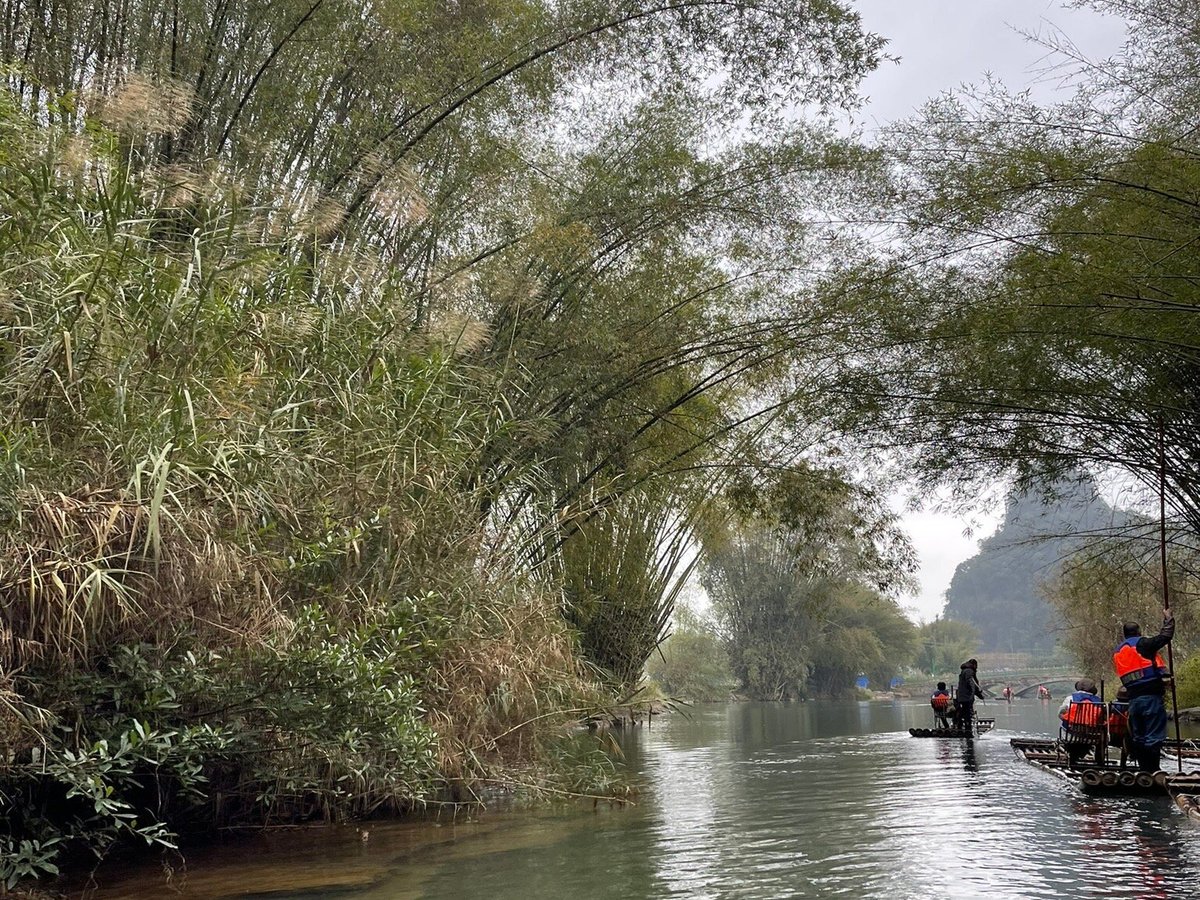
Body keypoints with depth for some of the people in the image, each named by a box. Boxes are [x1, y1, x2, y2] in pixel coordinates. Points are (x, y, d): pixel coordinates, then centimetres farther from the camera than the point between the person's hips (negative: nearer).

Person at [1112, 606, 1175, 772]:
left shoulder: (1117, 652, 17)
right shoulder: (1141, 644, -4)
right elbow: (1165, 636, -5)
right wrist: (1168, 618, 13)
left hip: (1133, 699, 7)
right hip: (1151, 696, -7)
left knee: (1137, 738, 12)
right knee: (1154, 736, -6)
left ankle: (1144, 770, 15)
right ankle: (1153, 771, -10)